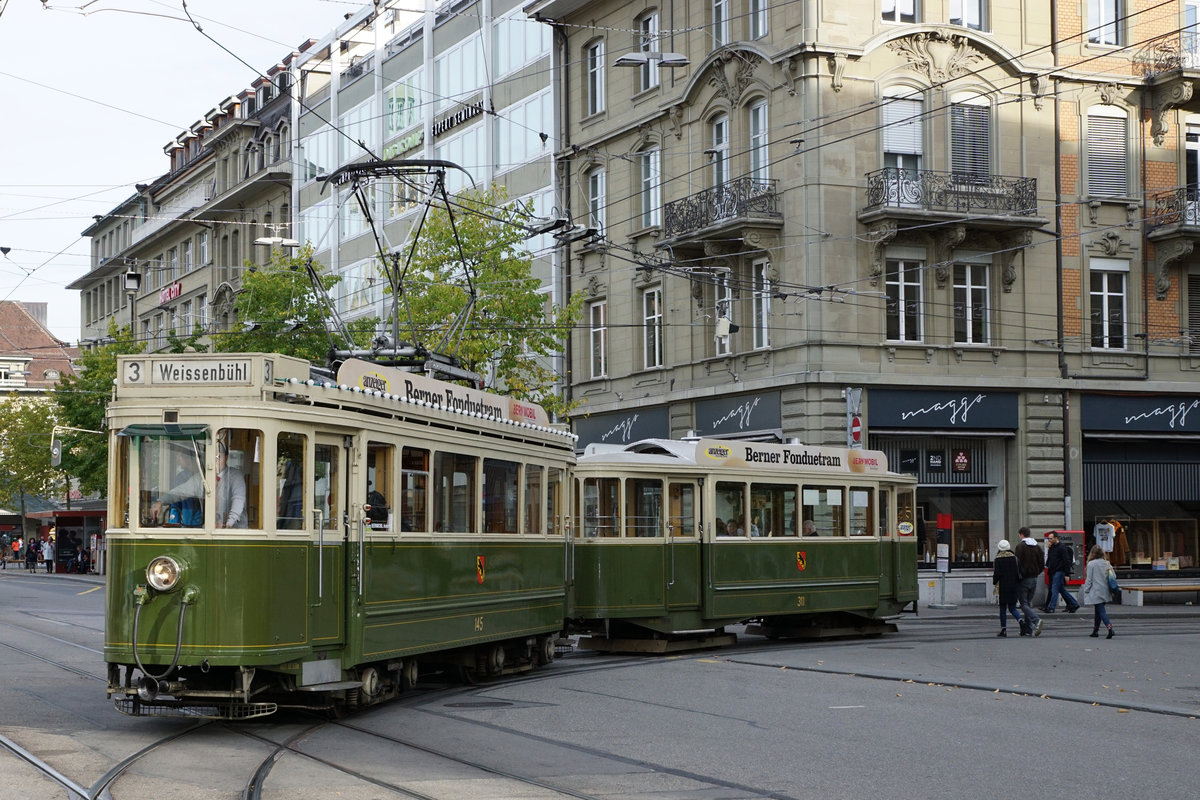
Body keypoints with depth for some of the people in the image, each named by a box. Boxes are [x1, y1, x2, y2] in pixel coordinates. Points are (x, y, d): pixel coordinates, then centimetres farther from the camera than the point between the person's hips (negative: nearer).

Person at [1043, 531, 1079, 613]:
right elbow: (1049, 559, 23)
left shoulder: (1062, 547, -11)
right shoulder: (1051, 548, 14)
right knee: (1062, 590, 11)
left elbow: (1067, 561, -15)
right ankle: (1074, 604, 19)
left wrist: (1067, 574, -18)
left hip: (1059, 572, -9)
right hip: (1053, 572, 9)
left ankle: (1051, 607, -4)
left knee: (1054, 589, -7)